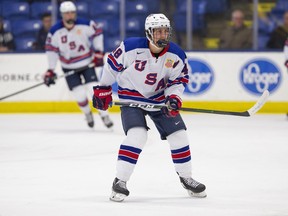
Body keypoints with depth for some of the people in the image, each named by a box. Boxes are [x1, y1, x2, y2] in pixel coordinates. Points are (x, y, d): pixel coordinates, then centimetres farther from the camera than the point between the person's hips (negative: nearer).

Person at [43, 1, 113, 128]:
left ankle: (104, 116, 7)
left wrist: (98, 52, -3)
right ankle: (88, 114, 24)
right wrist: (50, 70, -6)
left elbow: (97, 33, 0)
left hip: (87, 63, 0)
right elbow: (51, 50, -6)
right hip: (69, 67, 1)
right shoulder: (55, 31, -15)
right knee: (79, 94, -5)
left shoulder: (85, 25, -17)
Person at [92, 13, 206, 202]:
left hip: (160, 98, 4)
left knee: (178, 135, 2)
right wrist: (102, 90, 0)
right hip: (131, 97, -4)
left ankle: (186, 178, 23)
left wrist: (173, 98, -21)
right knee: (137, 135, -24)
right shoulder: (131, 47, -23)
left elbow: (178, 80, -2)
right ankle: (120, 182, -15)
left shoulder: (176, 55, -13)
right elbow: (112, 64, -8)